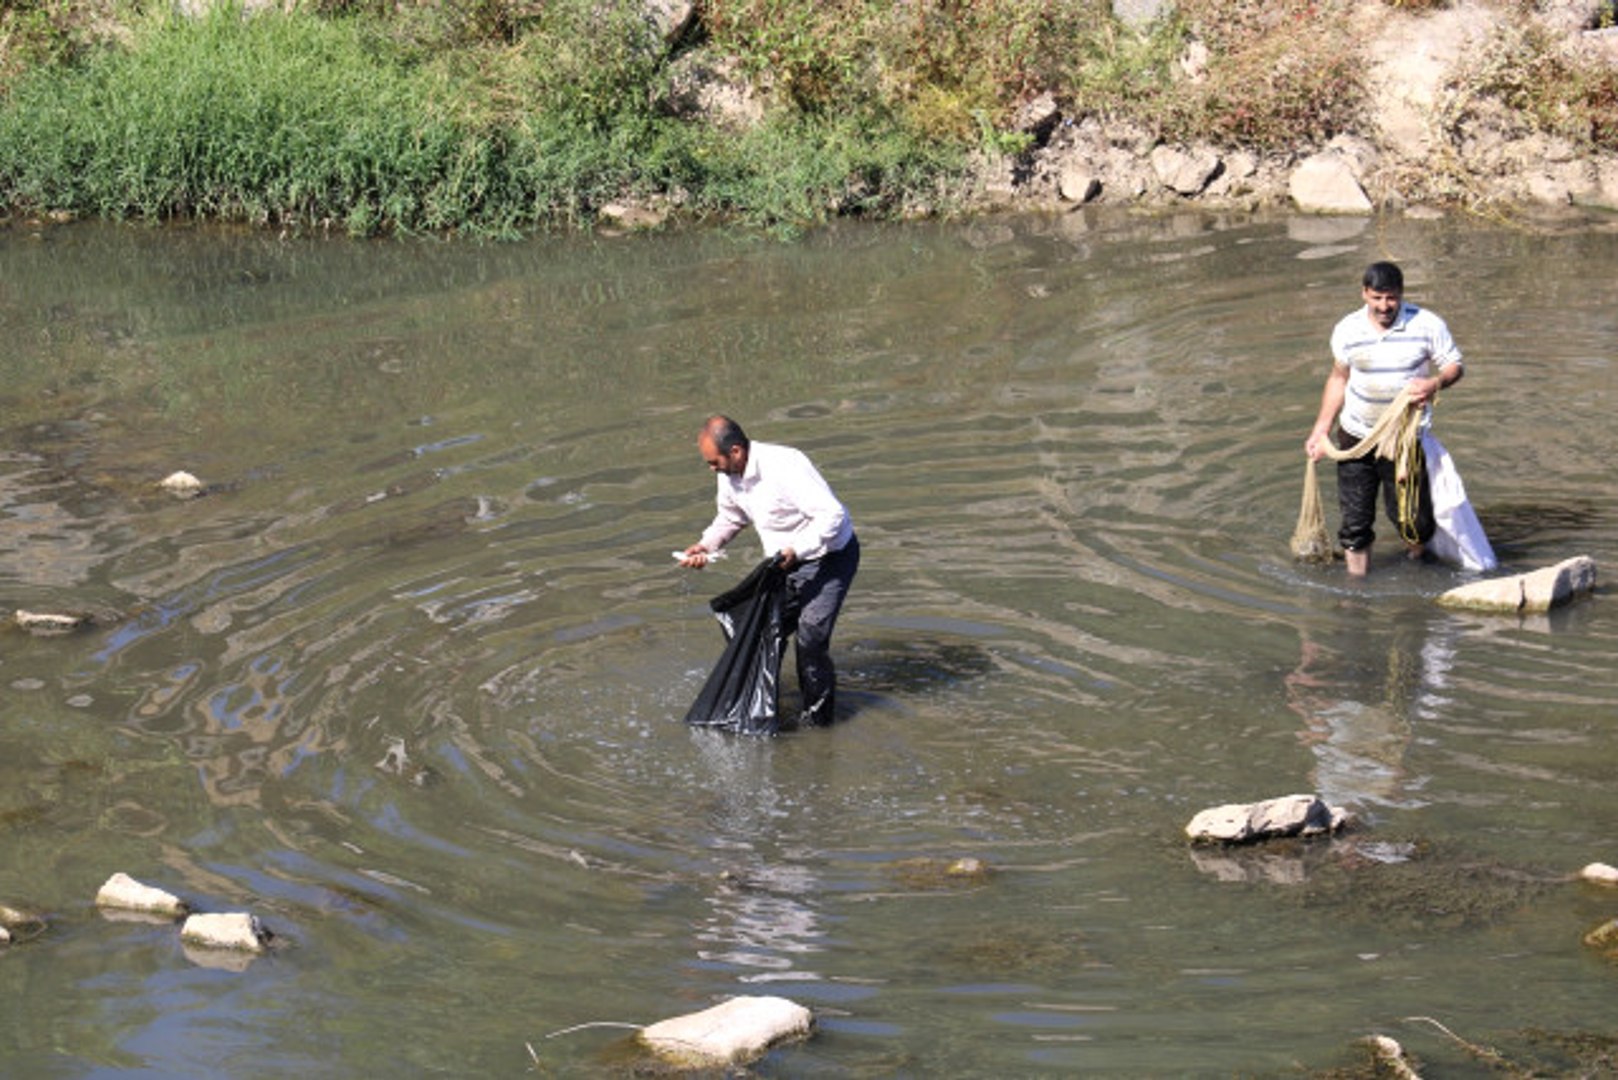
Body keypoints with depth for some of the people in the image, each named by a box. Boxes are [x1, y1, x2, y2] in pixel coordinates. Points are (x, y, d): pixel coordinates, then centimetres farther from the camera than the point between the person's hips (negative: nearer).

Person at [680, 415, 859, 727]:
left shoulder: (785, 467, -32)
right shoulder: (729, 476, -5)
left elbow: (832, 514, -33)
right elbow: (730, 517, 16)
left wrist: (797, 550, -40)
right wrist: (707, 545, -1)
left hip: (829, 557, -8)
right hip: (786, 562, 8)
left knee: (810, 636, -15)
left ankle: (817, 716, 2)